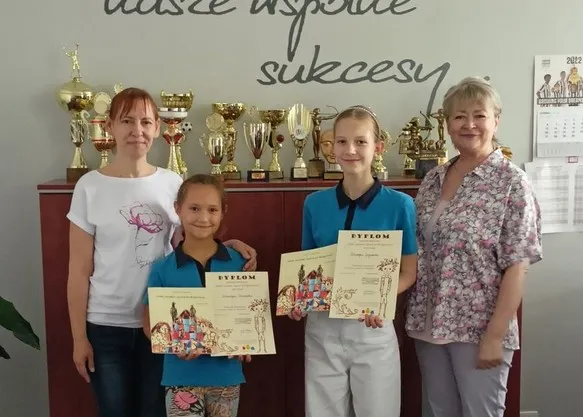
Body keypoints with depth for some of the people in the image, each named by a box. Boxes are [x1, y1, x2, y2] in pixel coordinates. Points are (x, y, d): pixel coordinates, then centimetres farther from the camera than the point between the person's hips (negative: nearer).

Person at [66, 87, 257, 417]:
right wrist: (79, 336, -4)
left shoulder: (173, 183, 1)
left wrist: (229, 244, -11)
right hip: (106, 327, -1)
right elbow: (79, 270, -4)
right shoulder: (90, 186, -6)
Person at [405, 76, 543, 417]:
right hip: (429, 324, 5)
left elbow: (517, 266, -13)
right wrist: (415, 316, 6)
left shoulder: (511, 181, -10)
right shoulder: (434, 179, 6)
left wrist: (495, 335, -17)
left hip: (479, 328, -5)